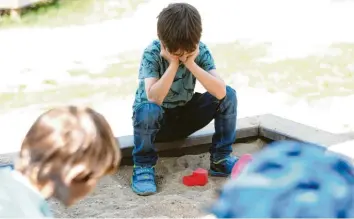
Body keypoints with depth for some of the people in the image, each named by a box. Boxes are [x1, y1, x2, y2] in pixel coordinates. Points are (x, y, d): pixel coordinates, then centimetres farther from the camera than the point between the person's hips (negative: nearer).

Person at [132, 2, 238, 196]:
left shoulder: (201, 51, -17)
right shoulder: (152, 54, -25)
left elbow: (220, 92, -29)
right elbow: (154, 99, -37)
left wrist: (191, 64, -34)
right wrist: (173, 64, -37)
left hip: (184, 115, 3)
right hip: (157, 119, -3)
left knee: (228, 95, -17)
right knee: (147, 110, -39)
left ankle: (220, 159, -6)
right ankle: (143, 166, -16)